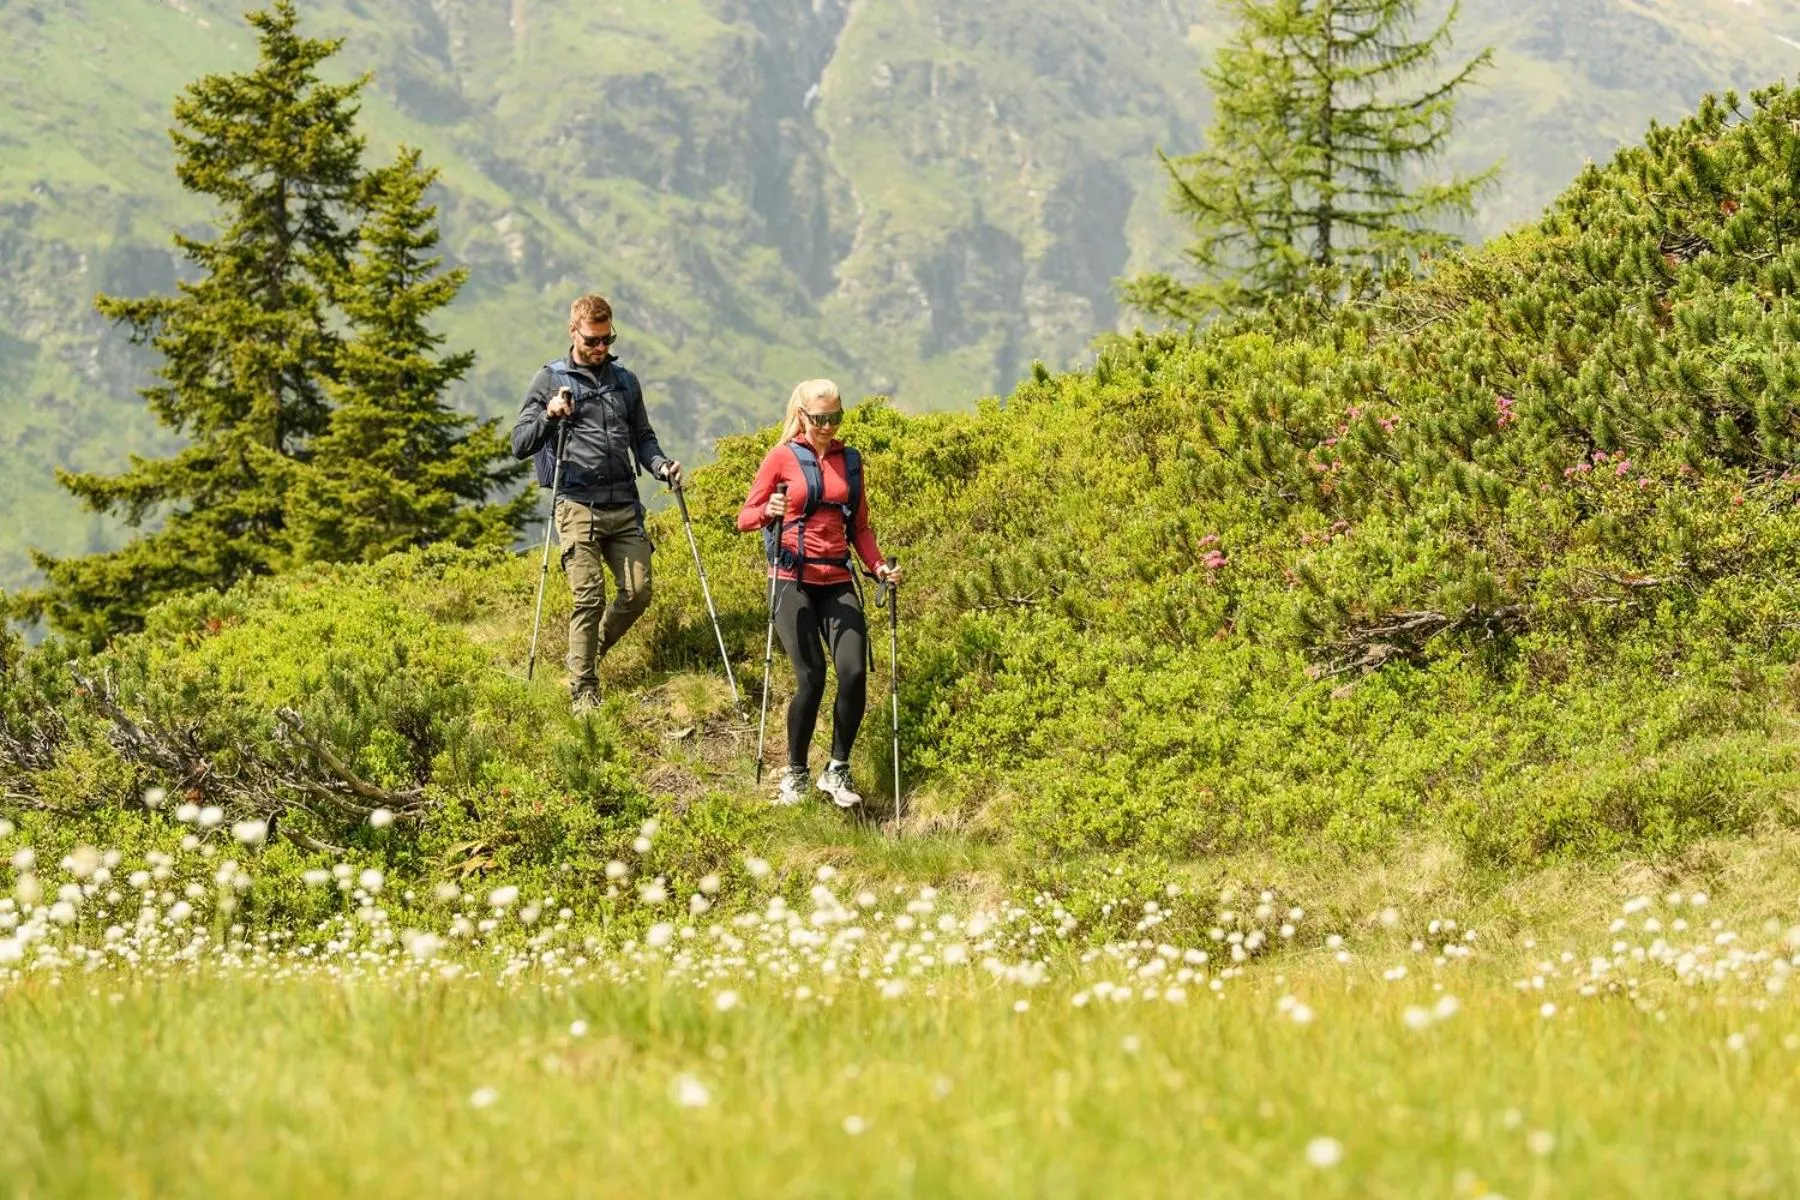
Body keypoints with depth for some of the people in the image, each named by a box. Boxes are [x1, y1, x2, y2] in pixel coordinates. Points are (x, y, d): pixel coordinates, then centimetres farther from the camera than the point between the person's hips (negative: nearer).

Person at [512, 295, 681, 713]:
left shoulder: (625, 381, 18)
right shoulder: (550, 381, 6)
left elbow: (642, 437, 26)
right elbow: (519, 444, 2)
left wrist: (661, 465, 5)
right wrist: (549, 416, -16)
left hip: (624, 505, 4)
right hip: (577, 504, -4)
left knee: (638, 592, -2)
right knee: (589, 597, -10)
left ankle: (592, 652, 22)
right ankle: (583, 691, -2)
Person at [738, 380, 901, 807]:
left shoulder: (849, 461, 13)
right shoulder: (783, 458, 1)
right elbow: (745, 518, 1)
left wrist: (878, 565, 2)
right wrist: (768, 512, -21)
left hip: (838, 582, 4)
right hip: (793, 580, -4)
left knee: (854, 673, -12)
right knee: (811, 679, -14)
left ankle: (837, 771, 4)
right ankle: (795, 775, 4)